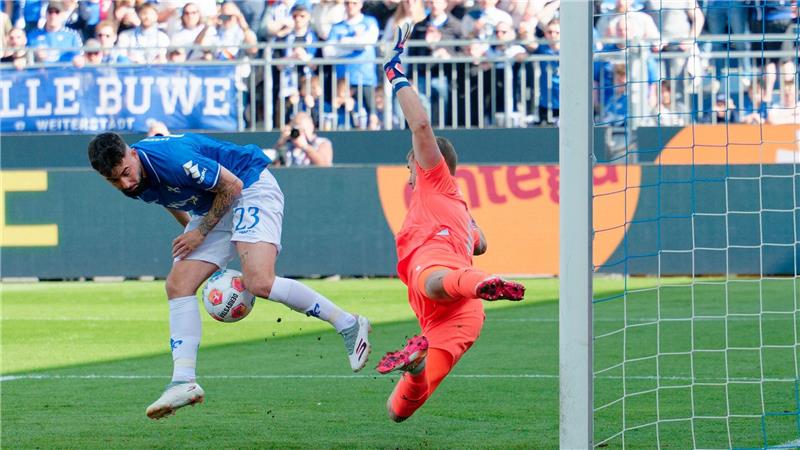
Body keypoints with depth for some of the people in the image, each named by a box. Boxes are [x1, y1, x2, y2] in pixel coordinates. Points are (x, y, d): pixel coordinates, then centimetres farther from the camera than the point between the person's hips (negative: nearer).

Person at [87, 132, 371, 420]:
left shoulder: (169, 158, -32)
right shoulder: (133, 183, -6)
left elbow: (232, 185, -20)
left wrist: (201, 232, -14)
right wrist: (191, 230, 26)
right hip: (210, 210, 9)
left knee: (260, 283, -25)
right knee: (178, 284, -7)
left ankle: (348, 324, -11)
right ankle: (184, 382, -7)